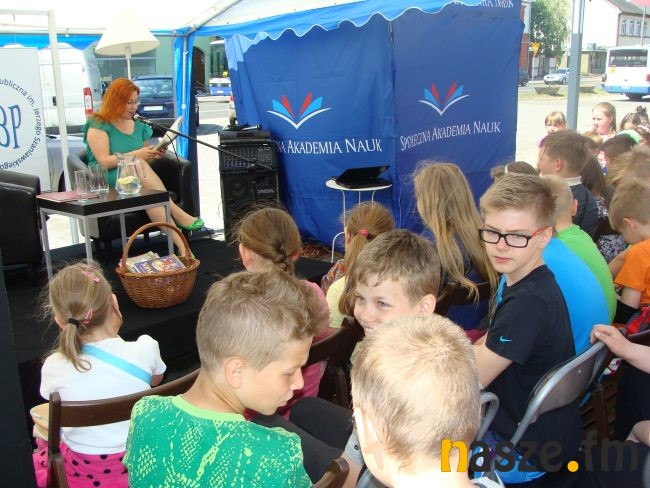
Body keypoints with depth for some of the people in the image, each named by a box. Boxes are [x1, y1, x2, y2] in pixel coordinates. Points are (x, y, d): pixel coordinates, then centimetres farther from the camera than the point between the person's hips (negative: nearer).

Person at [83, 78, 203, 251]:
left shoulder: (139, 126, 17)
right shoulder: (98, 125, -1)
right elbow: (103, 162, -14)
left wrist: (154, 156, 0)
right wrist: (135, 155, -20)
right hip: (107, 182, -4)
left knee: (148, 193, -35)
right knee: (138, 166, -36)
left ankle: (180, 245, -48)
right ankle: (178, 214, -40)